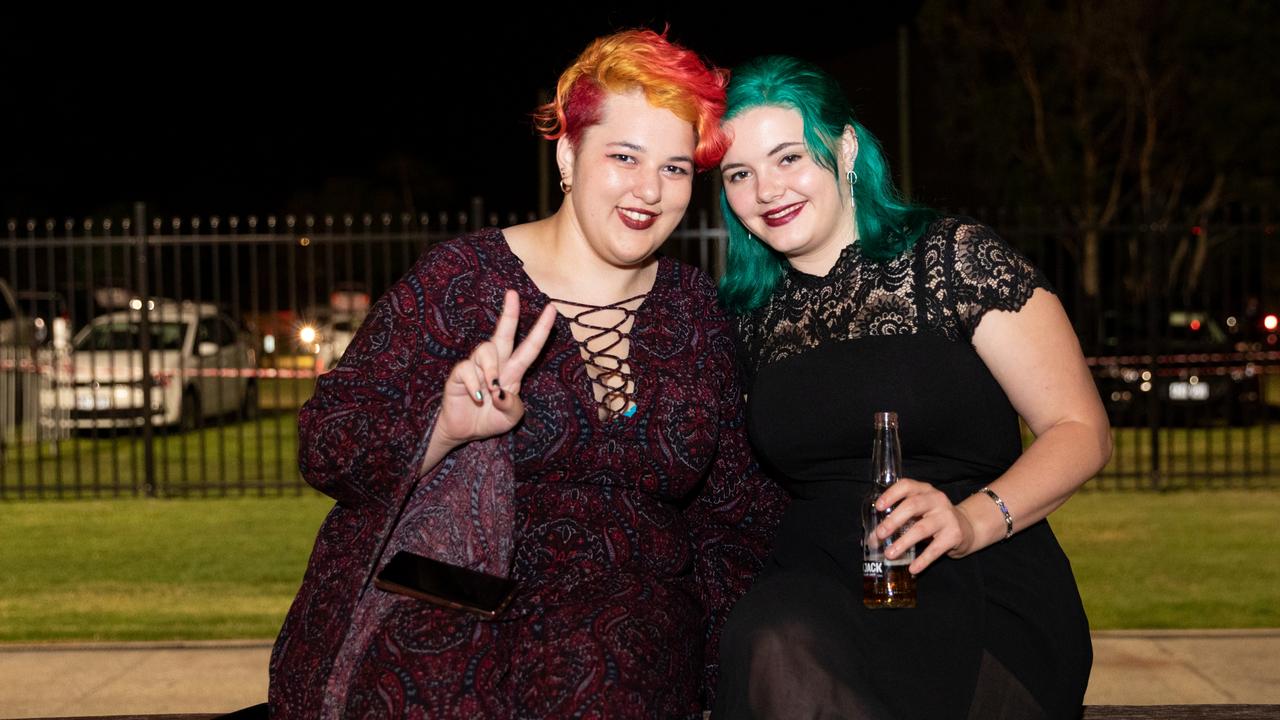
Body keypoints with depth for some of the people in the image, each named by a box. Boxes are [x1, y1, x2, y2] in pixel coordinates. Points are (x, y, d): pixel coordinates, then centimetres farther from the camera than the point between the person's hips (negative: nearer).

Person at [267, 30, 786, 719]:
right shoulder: (464, 278, -1)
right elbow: (325, 446, -6)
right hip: (450, 603, -2)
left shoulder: (694, 307, 9)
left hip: (625, 612, 2)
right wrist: (449, 426, -23)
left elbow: (735, 503, 16)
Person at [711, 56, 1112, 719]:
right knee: (776, 648, -34)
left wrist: (971, 519, -17)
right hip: (816, 582, 3)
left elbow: (1082, 432, -2)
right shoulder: (752, 313, 13)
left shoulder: (953, 258, -1)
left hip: (982, 579, -2)